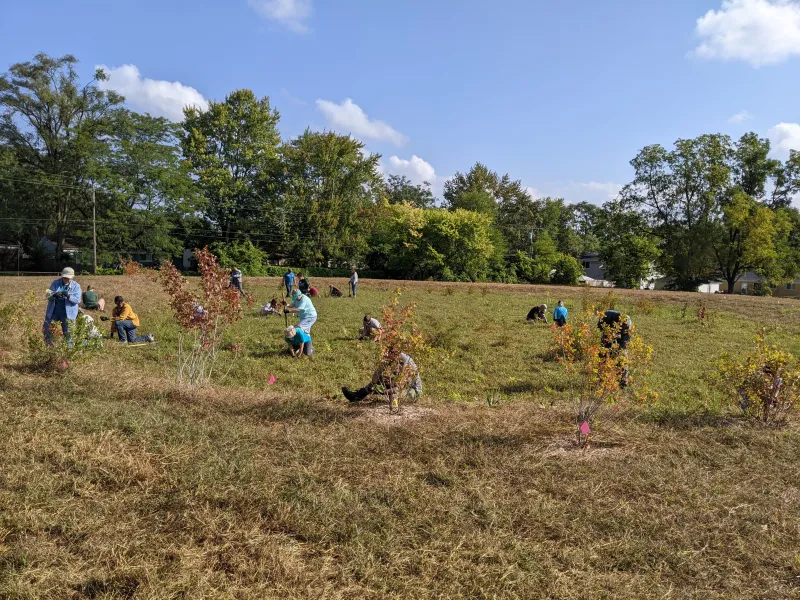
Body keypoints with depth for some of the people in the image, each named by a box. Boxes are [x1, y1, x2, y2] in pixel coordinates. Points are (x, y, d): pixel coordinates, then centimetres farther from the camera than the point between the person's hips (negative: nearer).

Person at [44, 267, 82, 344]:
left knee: (68, 333, 0)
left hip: (68, 313, -2)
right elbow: (48, 295, -4)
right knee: (47, 329, 7)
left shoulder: (76, 286, -3)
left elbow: (77, 300, -11)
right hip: (54, 311, 3)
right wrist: (54, 295, -27)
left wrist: (68, 296, -29)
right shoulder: (55, 283, 2)